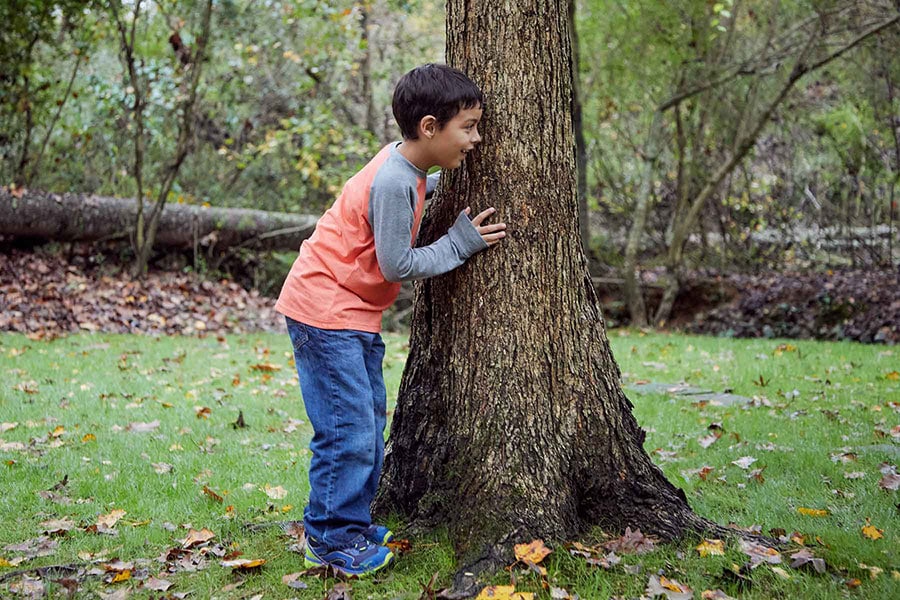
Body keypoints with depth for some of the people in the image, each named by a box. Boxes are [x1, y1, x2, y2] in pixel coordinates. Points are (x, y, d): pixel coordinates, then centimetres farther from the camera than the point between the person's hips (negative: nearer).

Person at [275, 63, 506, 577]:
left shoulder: (407, 166, 5)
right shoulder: (393, 182, -24)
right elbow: (399, 265, -20)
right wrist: (461, 242, -10)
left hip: (355, 313, 10)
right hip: (325, 311, -10)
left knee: (370, 422, 15)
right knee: (349, 431, -8)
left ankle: (353, 525, 27)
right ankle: (330, 540, 6)